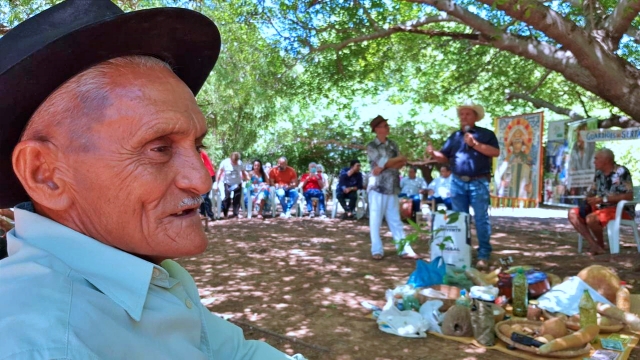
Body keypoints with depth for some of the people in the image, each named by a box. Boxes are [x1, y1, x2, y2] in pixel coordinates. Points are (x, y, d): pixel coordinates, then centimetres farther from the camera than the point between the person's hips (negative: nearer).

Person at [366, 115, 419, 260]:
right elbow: (383, 162, -14)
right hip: (378, 188, -4)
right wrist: (400, 158, 1)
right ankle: (377, 250, 10)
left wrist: (383, 167, -13)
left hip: (393, 188, 4)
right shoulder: (371, 146, -3)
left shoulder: (393, 144, 12)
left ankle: (404, 250, 8)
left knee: (395, 220, 7)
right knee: (376, 221, 2)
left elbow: (401, 164, 1)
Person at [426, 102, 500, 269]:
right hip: (457, 182, 4)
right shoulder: (454, 136, 15)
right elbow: (445, 157, 13)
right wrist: (433, 153, -9)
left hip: (479, 182, -4)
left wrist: (475, 144, -16)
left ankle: (484, 255, 2)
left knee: (481, 219, -3)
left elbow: (496, 152, -9)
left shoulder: (485, 134, 3)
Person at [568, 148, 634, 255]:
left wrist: (602, 199, -25)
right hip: (602, 208, 8)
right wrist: (587, 203, -10)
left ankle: (601, 245, -5)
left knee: (591, 218, -33)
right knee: (573, 214, -9)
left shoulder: (622, 172, -14)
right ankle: (594, 245, -15)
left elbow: (629, 196, -22)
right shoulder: (599, 173, 8)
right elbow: (591, 193, 14)